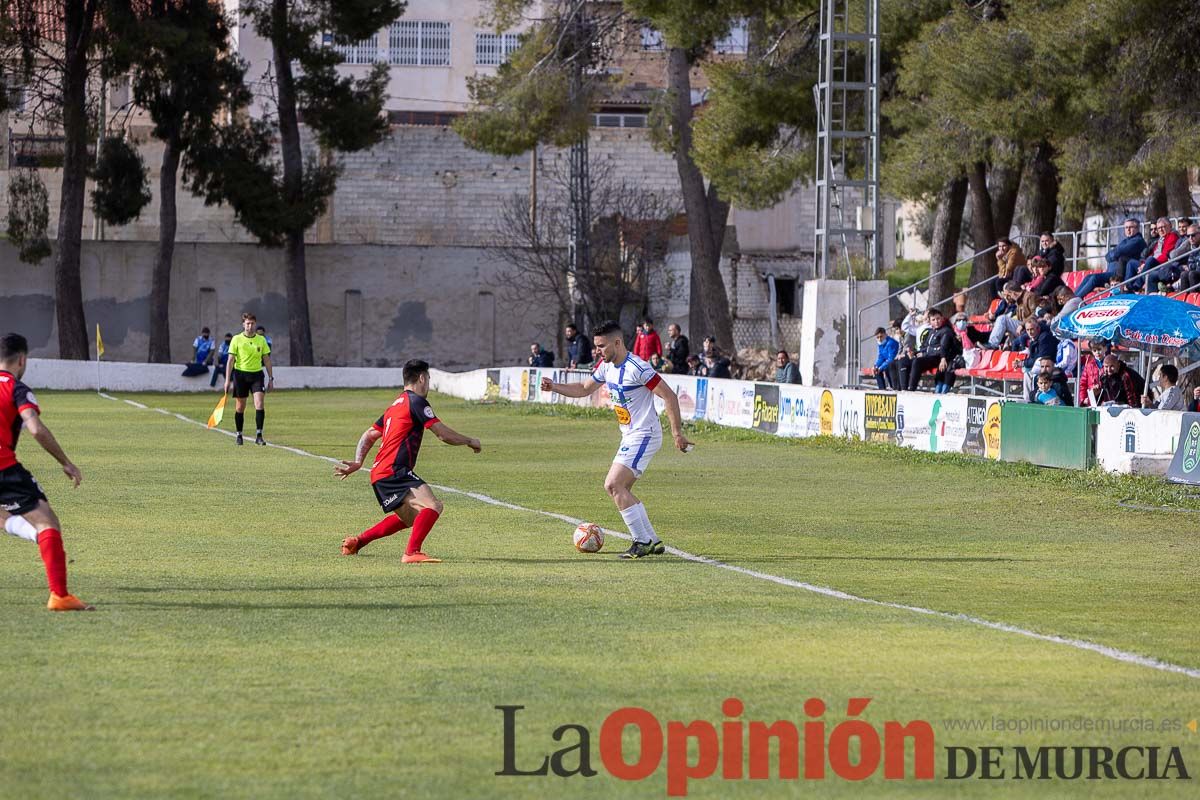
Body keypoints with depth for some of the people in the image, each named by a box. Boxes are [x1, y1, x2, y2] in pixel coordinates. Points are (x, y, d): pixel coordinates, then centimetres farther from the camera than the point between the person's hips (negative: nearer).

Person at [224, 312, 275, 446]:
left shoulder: (261, 340, 4)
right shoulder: (236, 340, -2)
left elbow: (267, 360, 10)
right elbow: (231, 360, -3)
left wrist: (271, 378, 7)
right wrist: (228, 380, -9)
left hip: (256, 374, 1)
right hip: (240, 374, -1)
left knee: (259, 404, -13)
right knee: (240, 407, 4)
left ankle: (259, 435, -12)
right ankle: (239, 435, 18)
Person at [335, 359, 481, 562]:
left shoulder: (396, 405, 22)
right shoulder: (416, 402, -7)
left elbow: (369, 436, 26)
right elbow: (444, 434, -11)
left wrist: (358, 462, 16)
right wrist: (470, 442, 5)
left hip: (380, 473, 10)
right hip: (394, 473, -10)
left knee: (410, 518, 25)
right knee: (433, 506, -22)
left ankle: (356, 542, 32)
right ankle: (412, 552, -32)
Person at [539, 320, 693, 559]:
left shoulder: (637, 368, -20)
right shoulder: (606, 366, 8)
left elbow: (669, 395, -18)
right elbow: (584, 388, 23)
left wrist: (677, 433, -19)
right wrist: (554, 387, 9)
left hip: (644, 436, -10)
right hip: (630, 437, 10)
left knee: (613, 485, -16)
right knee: (620, 491, 9)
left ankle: (642, 542, -12)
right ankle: (653, 542, 13)